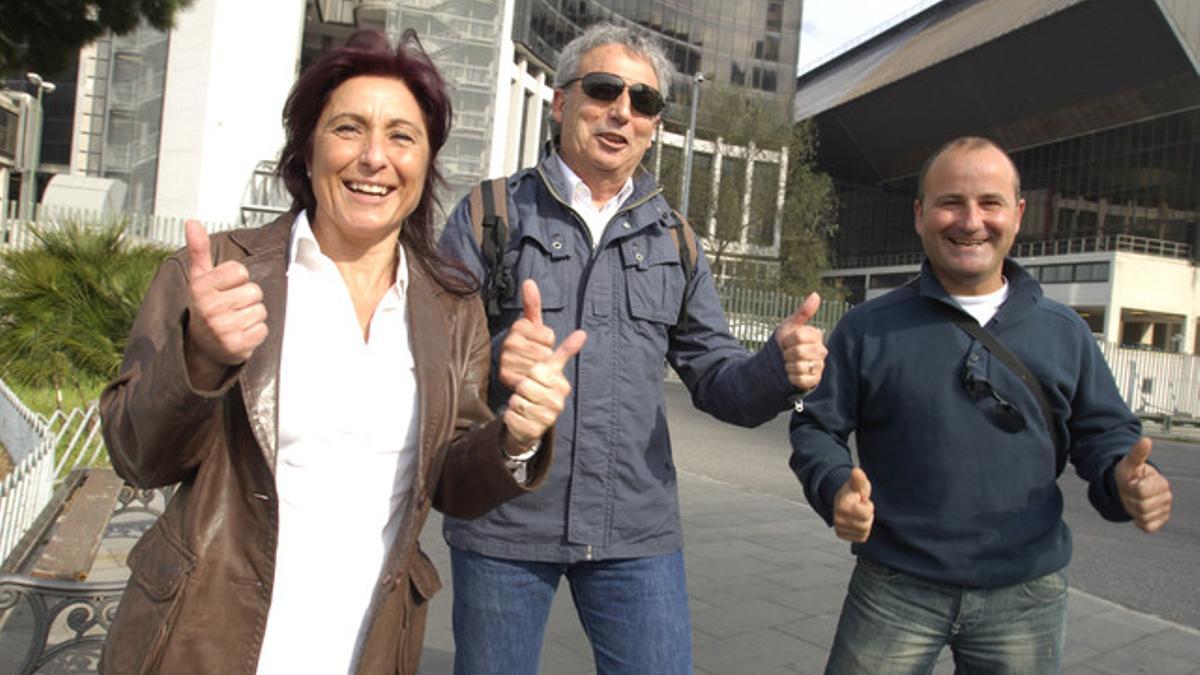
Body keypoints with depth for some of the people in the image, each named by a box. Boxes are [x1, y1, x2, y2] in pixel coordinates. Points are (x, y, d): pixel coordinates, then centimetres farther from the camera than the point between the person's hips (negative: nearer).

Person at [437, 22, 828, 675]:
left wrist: (780, 367, -13)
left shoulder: (673, 240, 11)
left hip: (637, 530, 2)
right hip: (502, 524, -2)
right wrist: (491, 361, -26)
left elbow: (716, 377, 9)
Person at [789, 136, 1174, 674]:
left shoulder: (1064, 332, 5)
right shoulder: (868, 328, -2)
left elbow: (1104, 433, 10)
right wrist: (836, 488, -20)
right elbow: (815, 428, 0)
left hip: (1026, 598, 3)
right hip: (894, 589, -2)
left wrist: (1126, 480, -12)